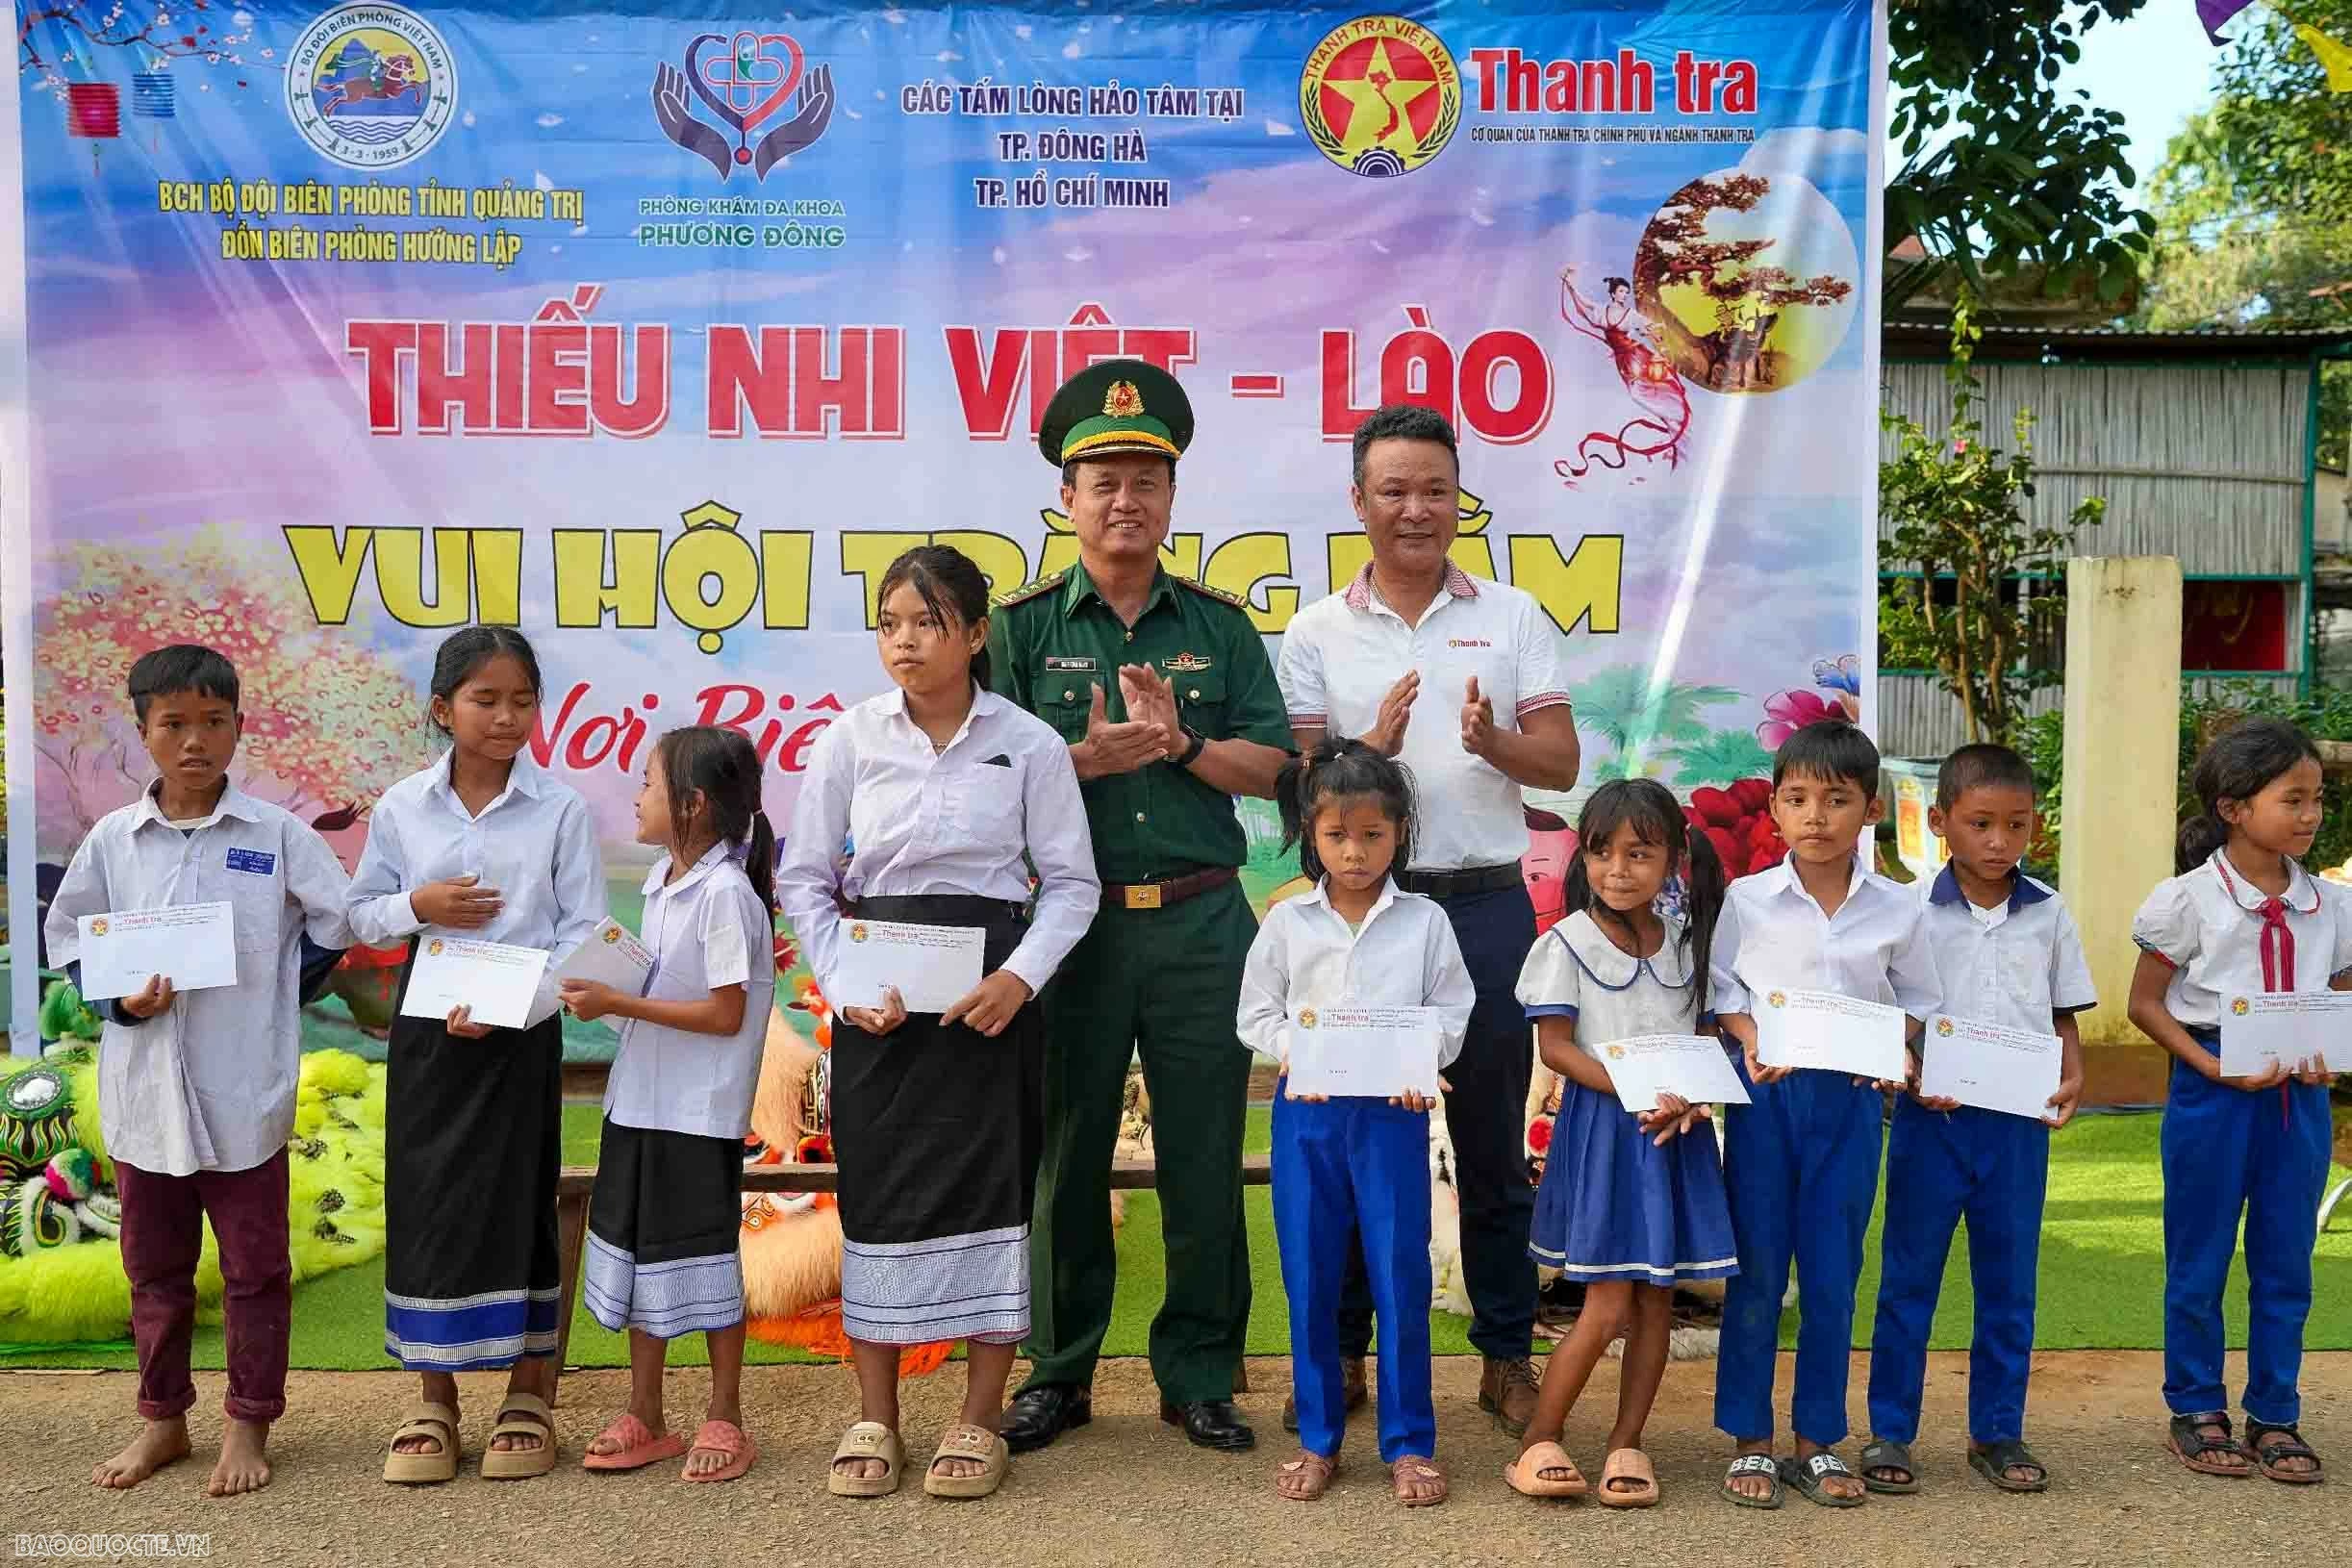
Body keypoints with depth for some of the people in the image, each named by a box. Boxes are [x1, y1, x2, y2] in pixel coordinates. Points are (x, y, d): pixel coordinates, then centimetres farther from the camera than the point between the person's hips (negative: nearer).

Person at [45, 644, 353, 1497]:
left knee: (254, 1266, 7)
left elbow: (335, 925, 2)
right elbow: (68, 938, 9)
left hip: (244, 1093, -2)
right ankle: (162, 1418, 30)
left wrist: (275, 1004, -1)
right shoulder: (113, 838, 1)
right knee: (154, 1266, 15)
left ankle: (248, 1425, 21)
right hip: (143, 1092, 3)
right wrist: (122, 1000, -7)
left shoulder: (276, 834, -5)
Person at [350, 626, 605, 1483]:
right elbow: (360, 913, 11)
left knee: (518, 1201, 4)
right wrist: (417, 907, -10)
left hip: (522, 1031, -2)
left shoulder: (561, 809, -4)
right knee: (426, 1201, 5)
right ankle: (433, 1400, 19)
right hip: (427, 1028, 2)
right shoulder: (400, 808, 3)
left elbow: (584, 930, -6)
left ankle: (528, 1397, 18)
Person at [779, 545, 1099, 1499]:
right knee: (876, 1185, 4)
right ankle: (875, 1418, 18)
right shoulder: (851, 739, 0)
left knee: (990, 1183, 2)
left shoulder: (1030, 743, -3)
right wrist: (844, 984, -8)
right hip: (878, 997, 1)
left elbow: (1071, 882, 0)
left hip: (990, 994, -1)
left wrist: (1020, 978, -13)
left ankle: (981, 1419, 16)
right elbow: (804, 877, 3)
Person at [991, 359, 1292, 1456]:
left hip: (1201, 921, 1)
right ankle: (1058, 1372, 20)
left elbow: (1270, 766, 5)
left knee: (1205, 1156, 5)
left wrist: (1180, 741, -11)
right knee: (1066, 1152, 6)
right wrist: (1087, 759, -15)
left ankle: (1200, 1376, 18)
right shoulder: (1022, 627, 6)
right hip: (1072, 918, -1)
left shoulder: (1220, 626, 10)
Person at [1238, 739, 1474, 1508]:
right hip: (1306, 1113, 1)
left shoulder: (1424, 922, 2)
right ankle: (1317, 1439, 19)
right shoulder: (1286, 922, 4)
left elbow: (1451, 1013, 0)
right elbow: (1254, 1016, 5)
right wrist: (1296, 1047, -14)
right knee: (1309, 1279, 7)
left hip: (1393, 1114, -1)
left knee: (1401, 1277, 2)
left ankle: (1409, 1442, 14)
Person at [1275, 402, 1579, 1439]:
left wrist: (1493, 741, -17)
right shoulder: (1317, 633, 6)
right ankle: (1341, 1353, 19)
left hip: (1486, 905, 0)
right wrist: (1371, 749, -19)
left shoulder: (1512, 618, 8)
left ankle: (1506, 1355, 19)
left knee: (1493, 1140, 8)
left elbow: (1562, 764, 3)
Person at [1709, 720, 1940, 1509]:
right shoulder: (1748, 900, -3)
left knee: (1833, 1275, 6)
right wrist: (1750, 1040, -15)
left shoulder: (1897, 910, 0)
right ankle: (1750, 1441, 15)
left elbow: (1916, 1004, 9)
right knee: (1757, 1270, 4)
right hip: (1766, 1093, -1)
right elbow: (1720, 993, 3)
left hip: (1852, 1097, 1)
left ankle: (1818, 1441, 19)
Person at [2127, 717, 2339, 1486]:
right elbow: (2145, 1002, -6)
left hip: (2298, 1097, 4)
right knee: (2199, 1260, 7)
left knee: (2286, 1263, 10)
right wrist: (2215, 1068, -17)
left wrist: (2329, 1058, -8)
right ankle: (2195, 1411, 20)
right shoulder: (2189, 900, -9)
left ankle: (2274, 1416, 22)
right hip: (2213, 1094, -4)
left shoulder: (2328, 906, 4)